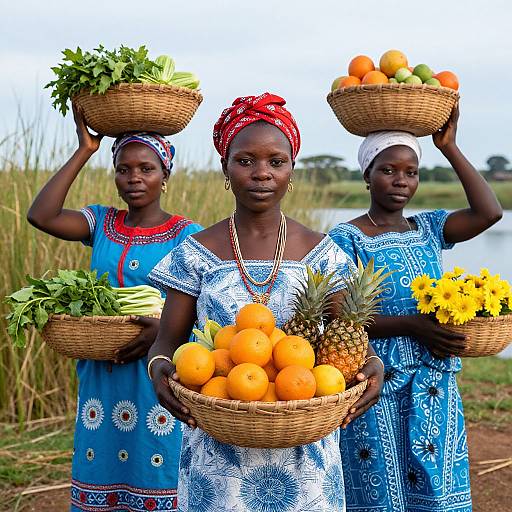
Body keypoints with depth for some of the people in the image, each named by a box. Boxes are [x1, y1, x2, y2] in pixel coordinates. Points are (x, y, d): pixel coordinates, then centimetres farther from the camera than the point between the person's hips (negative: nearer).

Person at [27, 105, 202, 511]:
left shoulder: (187, 235, -4)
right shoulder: (102, 223, 7)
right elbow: (41, 216, -10)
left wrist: (166, 328, -26)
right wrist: (84, 151, -6)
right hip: (103, 375, 4)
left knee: (155, 478, 1)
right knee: (104, 476, 10)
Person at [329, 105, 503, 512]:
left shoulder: (429, 229, 9)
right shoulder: (346, 239, -7)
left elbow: (489, 211, -6)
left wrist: (449, 147, -4)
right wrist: (412, 326, -23)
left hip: (435, 389, 5)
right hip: (377, 390, -5)